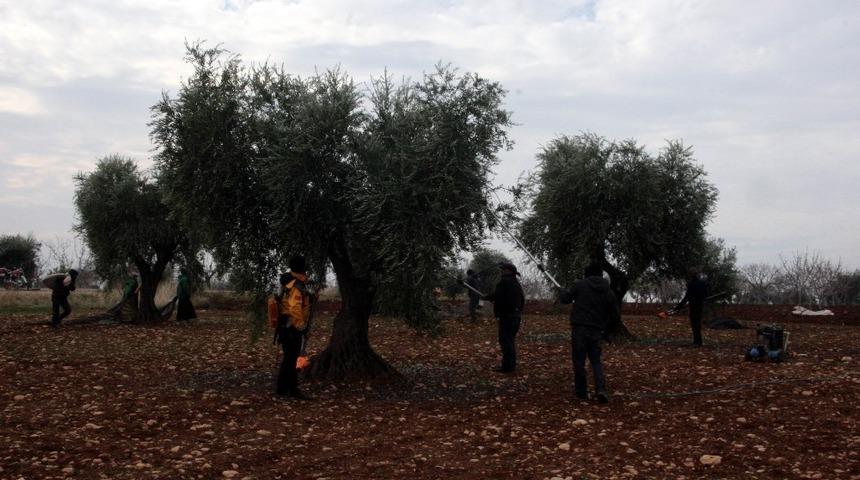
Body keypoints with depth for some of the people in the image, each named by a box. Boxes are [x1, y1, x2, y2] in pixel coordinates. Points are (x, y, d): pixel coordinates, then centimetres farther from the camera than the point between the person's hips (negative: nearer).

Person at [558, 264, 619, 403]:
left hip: (579, 328, -3)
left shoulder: (580, 285, -4)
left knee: (579, 360, 7)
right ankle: (601, 389, -7)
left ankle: (581, 391, 12)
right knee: (596, 361, 12)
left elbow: (566, 298, 7)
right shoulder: (607, 291, 6)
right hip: (596, 330, 3)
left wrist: (562, 292, 28)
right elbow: (616, 314, 7)